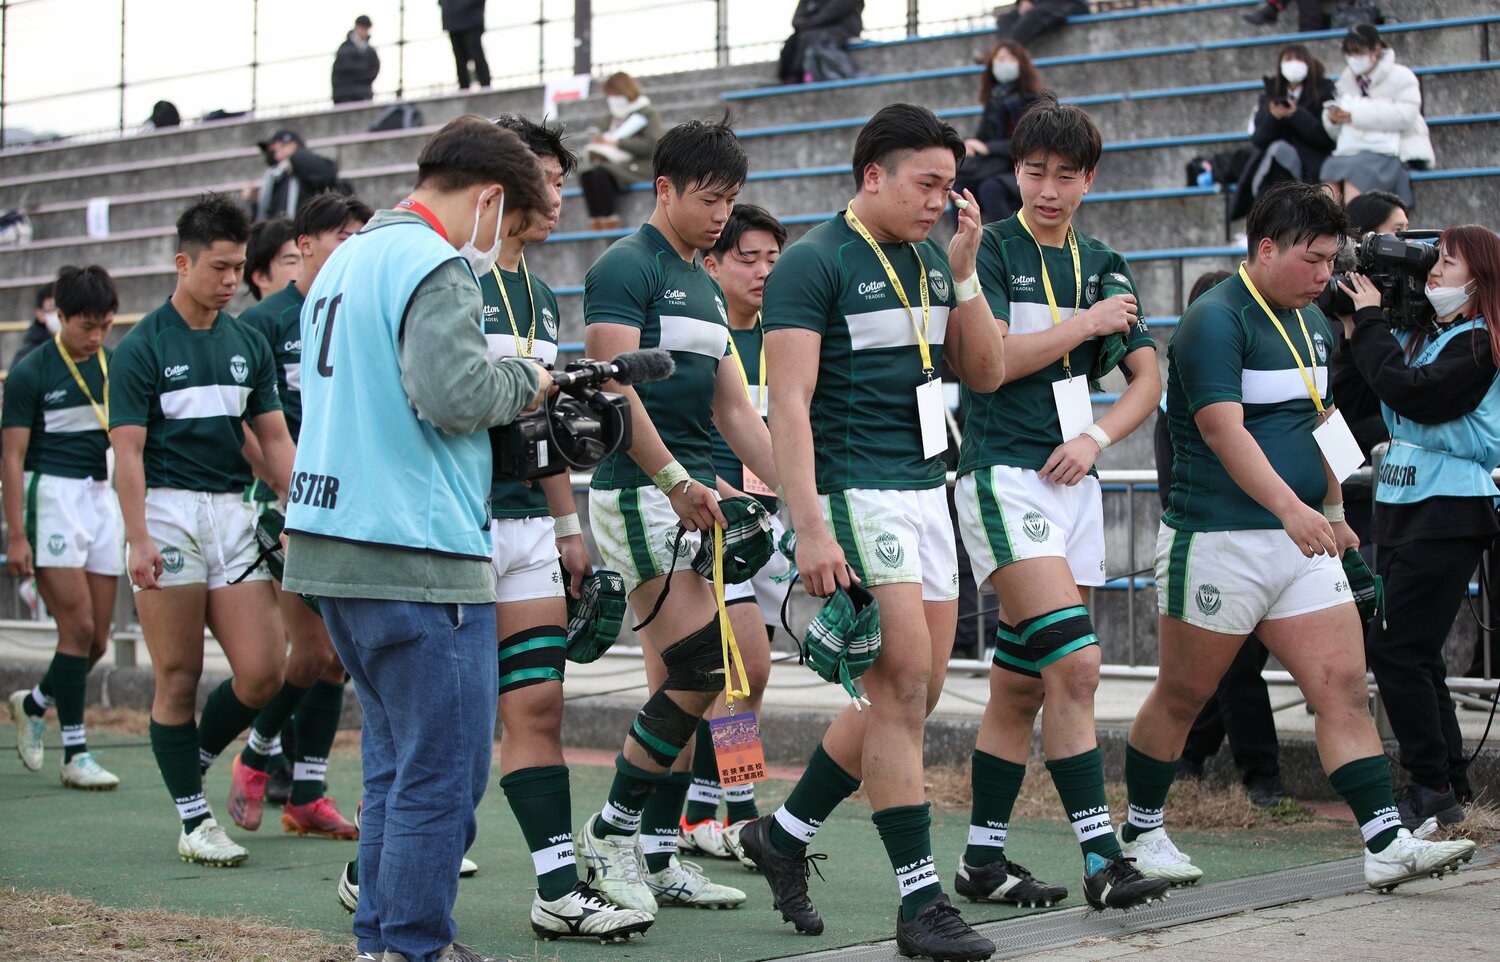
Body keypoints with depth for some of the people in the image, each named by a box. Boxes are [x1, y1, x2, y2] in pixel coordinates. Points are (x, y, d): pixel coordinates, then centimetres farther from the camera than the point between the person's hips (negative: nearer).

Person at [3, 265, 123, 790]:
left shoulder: (115, 367, 10)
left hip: (103, 496, 6)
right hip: (51, 496, -6)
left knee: (98, 639, 4)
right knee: (78, 628, -10)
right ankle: (75, 755, -1)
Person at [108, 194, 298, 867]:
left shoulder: (249, 344, 12)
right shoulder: (141, 348, -4)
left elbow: (274, 438, 14)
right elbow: (128, 450, -8)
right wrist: (138, 540, -17)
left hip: (235, 515, 5)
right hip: (168, 513, -5)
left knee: (262, 672, -3)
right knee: (179, 679, -1)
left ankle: (191, 760, 22)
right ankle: (193, 819, 9)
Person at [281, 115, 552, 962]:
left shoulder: (347, 259, 19)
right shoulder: (437, 266, -11)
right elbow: (453, 394, -22)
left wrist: (514, 392, 16)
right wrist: (527, 381, -3)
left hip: (333, 543, 10)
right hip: (416, 553, -10)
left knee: (396, 756, 17)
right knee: (445, 770, -3)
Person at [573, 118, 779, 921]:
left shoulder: (704, 287, 20)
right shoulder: (626, 268, -7)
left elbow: (733, 410, 22)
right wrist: (674, 479, -22)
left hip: (694, 500, 9)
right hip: (639, 494, -9)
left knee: (678, 686, 7)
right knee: (701, 672, -13)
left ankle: (657, 856, 13)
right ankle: (612, 828, -1)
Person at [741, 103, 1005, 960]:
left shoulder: (932, 260, 13)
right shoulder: (814, 263, -10)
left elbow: (986, 373, 13)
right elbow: (789, 403, -15)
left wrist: (964, 270, 0)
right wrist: (811, 529, -23)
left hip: (927, 490, 8)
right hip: (856, 494, -8)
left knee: (915, 694, 10)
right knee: (902, 687, -11)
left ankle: (785, 834, 26)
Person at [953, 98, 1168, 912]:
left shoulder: (1102, 266, 15)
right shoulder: (991, 249, -3)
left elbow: (1147, 377, 14)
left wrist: (1096, 438, -3)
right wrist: (1088, 323, -8)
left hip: (1071, 482, 6)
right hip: (1003, 477, -6)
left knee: (1020, 684, 8)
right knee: (1074, 664, -17)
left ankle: (983, 859, 14)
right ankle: (1100, 856, -17)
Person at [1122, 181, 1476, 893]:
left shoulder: (1312, 322, 14)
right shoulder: (1216, 320, -14)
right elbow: (1224, 429, -26)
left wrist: (1334, 511, 24)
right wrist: (1290, 507, -37)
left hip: (1300, 541, 8)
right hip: (1218, 540, -7)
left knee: (1344, 687, -3)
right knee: (1183, 696, 5)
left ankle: (1387, 844, -6)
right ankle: (1140, 833, 22)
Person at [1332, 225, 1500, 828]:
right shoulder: (1415, 336, 13)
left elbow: (1410, 392, -23)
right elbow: (1353, 401, 12)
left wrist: (1371, 320, -13)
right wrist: (1352, 331, 3)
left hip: (1448, 513, -8)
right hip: (1399, 507, 8)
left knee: (1394, 648, -11)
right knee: (1413, 654, 10)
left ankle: (1433, 789, -2)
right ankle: (1452, 785, 17)